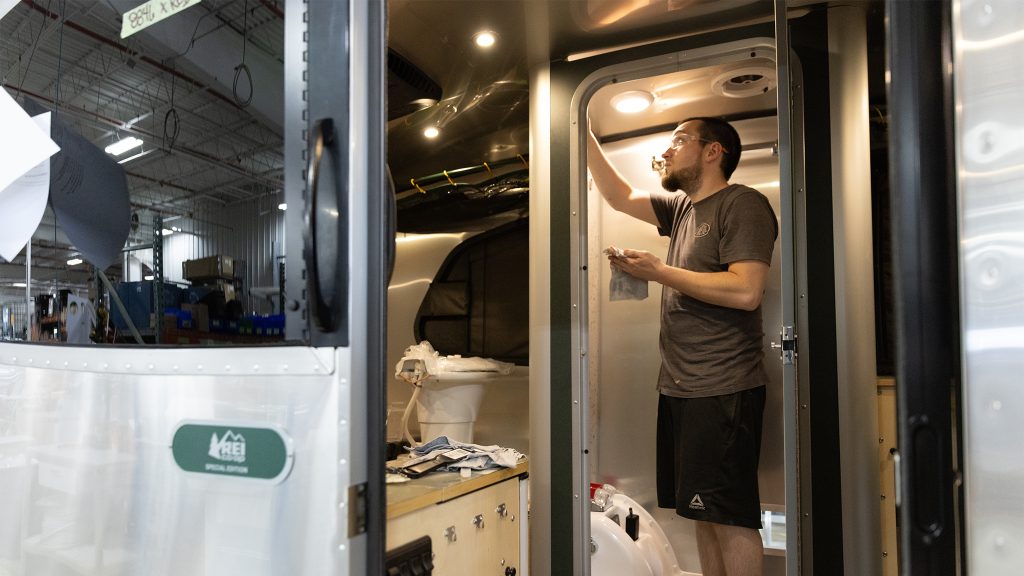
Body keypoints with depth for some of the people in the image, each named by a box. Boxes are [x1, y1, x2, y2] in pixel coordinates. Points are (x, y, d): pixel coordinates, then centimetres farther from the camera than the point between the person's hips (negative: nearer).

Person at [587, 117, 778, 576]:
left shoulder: (743, 204, -8)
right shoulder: (683, 207, 17)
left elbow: (745, 291, -20)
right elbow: (620, 197, 25)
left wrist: (659, 272, -13)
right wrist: (584, 137, 22)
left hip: (723, 391, -8)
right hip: (679, 387, 8)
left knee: (729, 516, -3)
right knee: (704, 514, 14)